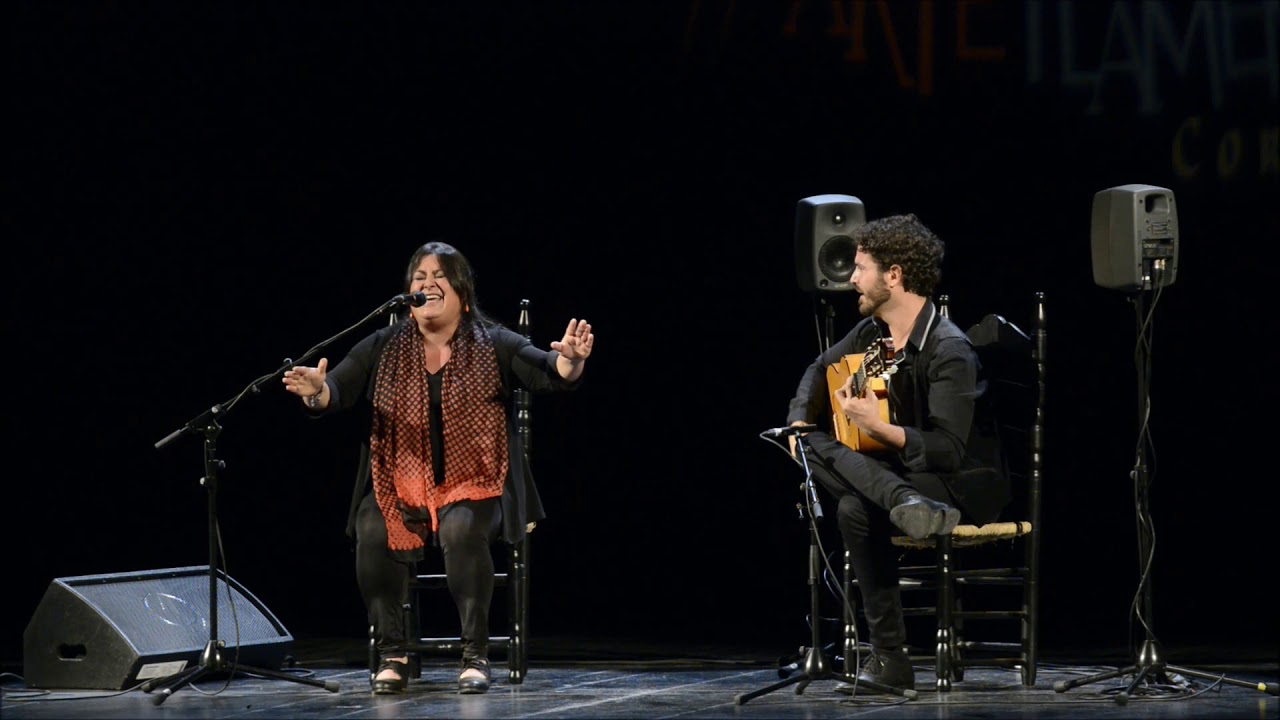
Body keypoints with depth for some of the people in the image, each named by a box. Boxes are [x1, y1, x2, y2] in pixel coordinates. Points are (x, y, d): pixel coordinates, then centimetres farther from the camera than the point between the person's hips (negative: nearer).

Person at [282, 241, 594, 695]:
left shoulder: (493, 346, 1)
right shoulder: (383, 349, 5)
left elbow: (549, 374, -10)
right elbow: (337, 391, -5)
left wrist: (569, 360, -35)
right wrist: (315, 391, -30)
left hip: (473, 487, -2)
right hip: (401, 487, 2)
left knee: (461, 530, -34)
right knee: (372, 532, -29)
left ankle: (476, 655, -21)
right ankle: (392, 654, -14)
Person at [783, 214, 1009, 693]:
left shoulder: (948, 351, -24)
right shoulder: (872, 332, 2)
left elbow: (947, 451, -28)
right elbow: (820, 368, 23)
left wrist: (878, 428, -37)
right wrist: (800, 421, 4)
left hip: (969, 485, -9)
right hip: (897, 471, 9)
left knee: (857, 508, -33)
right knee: (812, 445, -14)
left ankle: (891, 660, -29)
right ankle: (907, 505, -38)